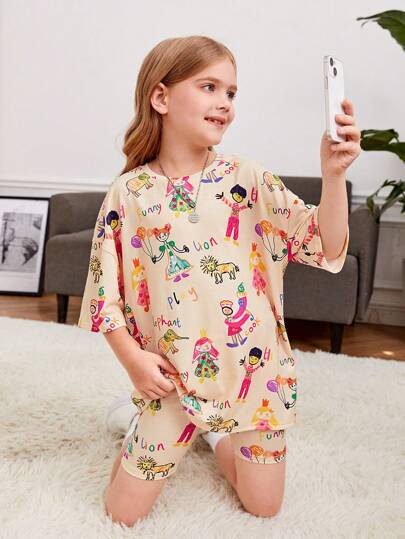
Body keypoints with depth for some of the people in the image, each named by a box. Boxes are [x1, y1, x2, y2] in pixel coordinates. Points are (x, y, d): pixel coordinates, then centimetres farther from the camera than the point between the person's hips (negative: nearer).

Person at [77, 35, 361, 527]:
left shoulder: (249, 179, -5)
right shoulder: (128, 193, -6)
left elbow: (325, 248, -11)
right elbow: (106, 288, -1)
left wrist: (333, 174, -24)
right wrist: (133, 358, -12)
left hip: (254, 368, 1)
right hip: (174, 376, 0)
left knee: (263, 506, 13)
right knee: (123, 513, 8)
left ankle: (218, 430, 39)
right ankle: (141, 417, 35)